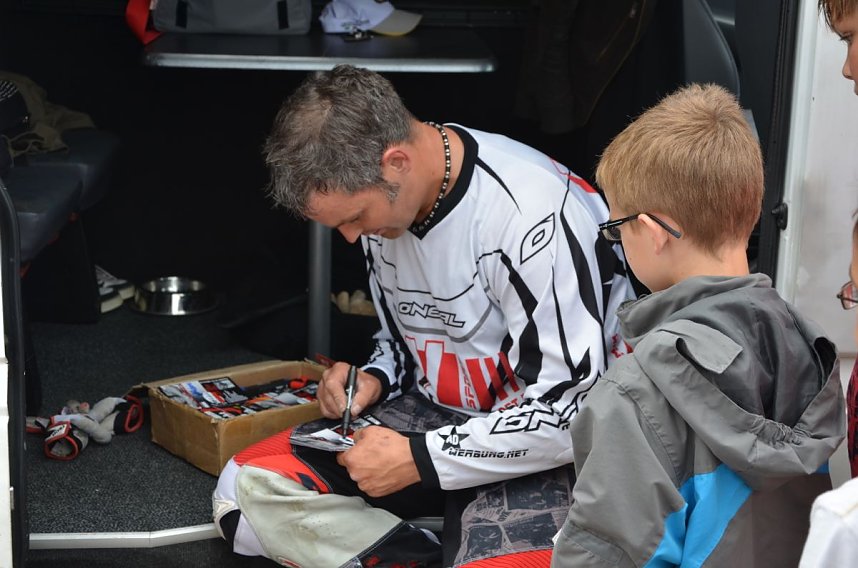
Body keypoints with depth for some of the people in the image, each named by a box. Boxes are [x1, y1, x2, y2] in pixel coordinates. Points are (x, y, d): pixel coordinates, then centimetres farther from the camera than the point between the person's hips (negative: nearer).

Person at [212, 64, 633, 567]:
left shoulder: (533, 218, -26)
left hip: (542, 441, -7)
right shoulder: (379, 193, 0)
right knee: (246, 490, -8)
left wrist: (418, 459, -18)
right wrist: (375, 379, -4)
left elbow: (572, 412, -24)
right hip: (434, 413, 8)